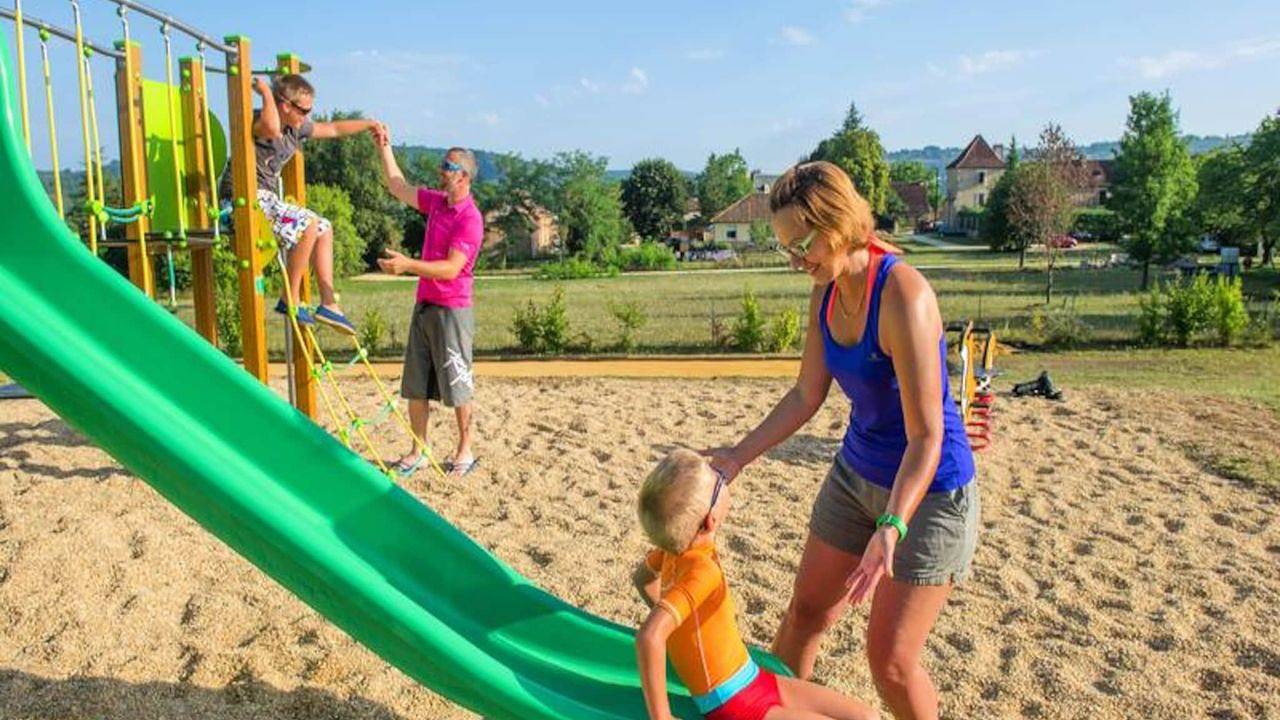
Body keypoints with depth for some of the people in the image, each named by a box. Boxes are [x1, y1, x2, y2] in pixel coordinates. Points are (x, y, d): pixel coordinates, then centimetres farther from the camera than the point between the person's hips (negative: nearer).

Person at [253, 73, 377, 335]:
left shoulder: (296, 128, 12)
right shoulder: (259, 121, -15)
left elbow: (333, 129, 23)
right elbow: (272, 129, -41)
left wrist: (369, 124, 21)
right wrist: (266, 93, -27)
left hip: (267, 198, 10)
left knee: (324, 229, 12)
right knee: (307, 224, -26)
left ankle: (328, 304, 7)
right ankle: (290, 300, -16)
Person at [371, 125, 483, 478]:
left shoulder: (470, 219, -15)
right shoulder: (436, 201, 10)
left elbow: (452, 268, -24)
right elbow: (398, 187, 23)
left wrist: (408, 265, -32)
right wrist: (385, 148, 18)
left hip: (452, 311, -8)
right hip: (424, 306, 8)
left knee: (457, 386, 2)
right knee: (416, 386, 9)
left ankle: (465, 452, 14)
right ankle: (417, 451, 18)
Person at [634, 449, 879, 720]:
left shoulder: (677, 549, -4)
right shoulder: (701, 570, -30)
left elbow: (642, 576, 18)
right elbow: (649, 637, -43)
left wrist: (680, 625, 20)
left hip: (754, 681, 9)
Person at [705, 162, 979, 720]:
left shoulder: (904, 296, -27)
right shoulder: (825, 295, -3)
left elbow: (926, 436, -28)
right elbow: (806, 396, 7)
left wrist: (890, 529, -38)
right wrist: (738, 456, 3)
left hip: (928, 491, -7)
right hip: (856, 474, 7)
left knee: (890, 660, -1)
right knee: (805, 611, 17)